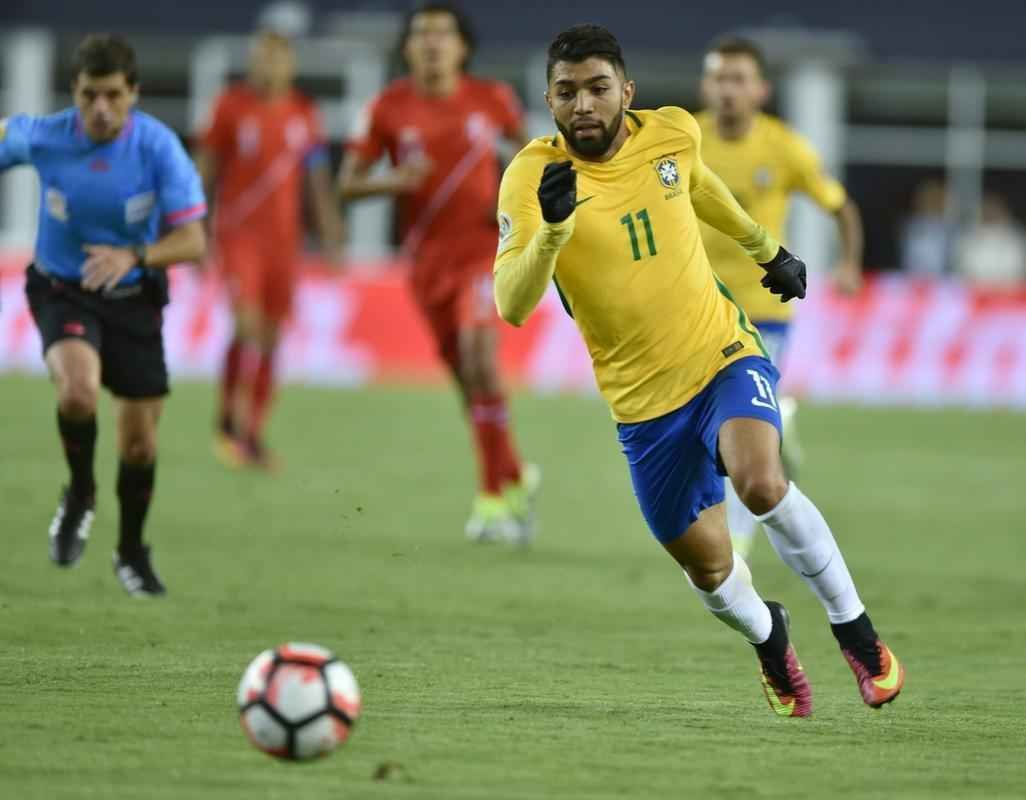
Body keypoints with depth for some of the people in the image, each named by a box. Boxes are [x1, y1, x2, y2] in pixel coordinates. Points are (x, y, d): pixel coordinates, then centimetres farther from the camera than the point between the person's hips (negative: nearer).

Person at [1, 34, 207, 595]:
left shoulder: (159, 147, -19)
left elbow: (192, 241, -20)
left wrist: (133, 257, -36)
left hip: (133, 300, 1)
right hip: (63, 293, -1)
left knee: (140, 441, 6)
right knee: (78, 390, -31)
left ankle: (132, 553, 32)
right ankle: (80, 495, -1)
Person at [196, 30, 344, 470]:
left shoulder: (304, 113, 6)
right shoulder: (232, 106, -3)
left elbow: (318, 180, 12)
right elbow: (206, 170, 1)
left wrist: (331, 235, 8)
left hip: (283, 238, 4)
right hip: (238, 233, -3)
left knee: (270, 338, 5)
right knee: (248, 326, -17)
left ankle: (253, 434, 14)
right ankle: (227, 423, -4)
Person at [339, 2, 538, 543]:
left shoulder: (491, 100, -3)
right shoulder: (390, 109, -3)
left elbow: (531, 146, 16)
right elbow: (348, 183, 0)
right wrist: (395, 180, -20)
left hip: (483, 247, -2)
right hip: (427, 257, 3)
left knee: (477, 351, -24)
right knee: (465, 376, 7)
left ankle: (497, 491, -16)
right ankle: (513, 479, 27)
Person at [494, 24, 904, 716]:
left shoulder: (672, 133, -9)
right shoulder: (533, 176, -19)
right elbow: (511, 307, -30)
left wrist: (767, 249, 32)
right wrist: (553, 228, -46)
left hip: (724, 354, 0)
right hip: (643, 398, 0)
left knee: (761, 483, -29)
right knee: (707, 565, 9)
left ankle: (855, 629, -9)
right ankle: (768, 637, 45)